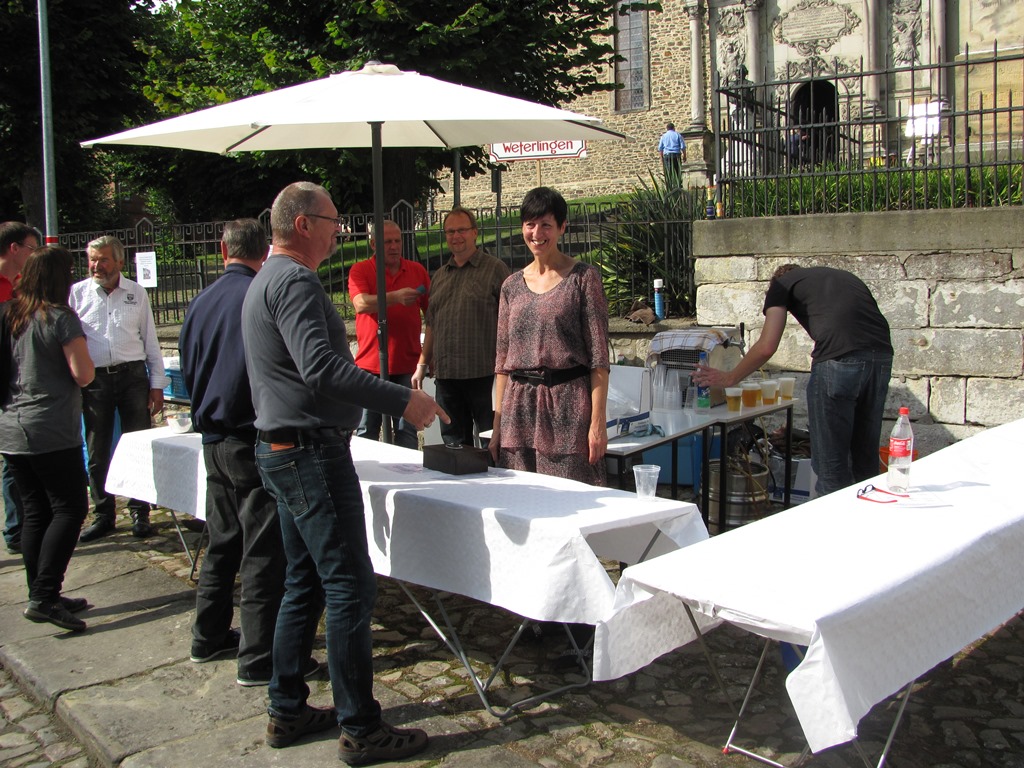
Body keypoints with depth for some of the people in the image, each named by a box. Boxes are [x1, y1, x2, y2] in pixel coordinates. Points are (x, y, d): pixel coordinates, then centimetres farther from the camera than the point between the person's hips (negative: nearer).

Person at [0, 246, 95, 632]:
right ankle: (44, 597, -8)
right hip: (52, 433, -7)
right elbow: (83, 374, -14)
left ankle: (41, 597, 18)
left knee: (35, 513, 12)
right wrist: (79, 349, 4)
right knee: (70, 508, -1)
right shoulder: (60, 317, -12)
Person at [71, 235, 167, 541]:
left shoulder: (137, 293, 7)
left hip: (133, 375, 0)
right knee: (97, 451, 7)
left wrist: (157, 385, 5)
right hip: (94, 379, 0)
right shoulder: (77, 293, 4)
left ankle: (140, 513, 15)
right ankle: (103, 516, 20)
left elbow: (150, 341, 10)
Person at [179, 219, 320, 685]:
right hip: (254, 440, -8)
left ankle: (209, 637, 31)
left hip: (213, 440, 8)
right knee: (264, 551, -2)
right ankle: (260, 659, 4)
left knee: (223, 542, 20)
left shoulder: (200, 303, 8)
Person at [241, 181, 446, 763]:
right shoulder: (295, 281, -15)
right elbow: (320, 366, -28)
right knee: (351, 588, -6)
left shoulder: (268, 279, 19)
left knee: (305, 585, 16)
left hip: (283, 450, 11)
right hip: (313, 452, -11)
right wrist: (403, 400, -26)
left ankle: (287, 711, 24)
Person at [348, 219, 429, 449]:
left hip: (407, 365, 2)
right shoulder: (360, 270, 2)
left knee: (407, 431, 4)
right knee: (367, 431, 4)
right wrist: (396, 297, -33)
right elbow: (361, 303, -18)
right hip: (371, 364, -2)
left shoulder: (417, 270, 10)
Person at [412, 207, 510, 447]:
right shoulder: (440, 275, 17)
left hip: (483, 373, -6)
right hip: (445, 373, 6)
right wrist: (422, 364, 16)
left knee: (491, 441, 1)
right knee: (453, 440, 12)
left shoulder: (495, 269, -2)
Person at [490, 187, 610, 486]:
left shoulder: (583, 277, 0)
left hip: (568, 406, -4)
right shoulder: (512, 286, 13)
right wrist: (497, 426, 10)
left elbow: (598, 357, -4)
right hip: (519, 408, 4)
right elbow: (502, 361, 14)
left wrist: (598, 422, -11)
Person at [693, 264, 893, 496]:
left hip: (840, 360, -6)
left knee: (831, 466, 2)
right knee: (866, 459, 17)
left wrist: (730, 378, 18)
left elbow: (767, 347, 6)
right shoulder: (844, 276, 33)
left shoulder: (783, 283, 16)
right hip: (882, 355, 6)